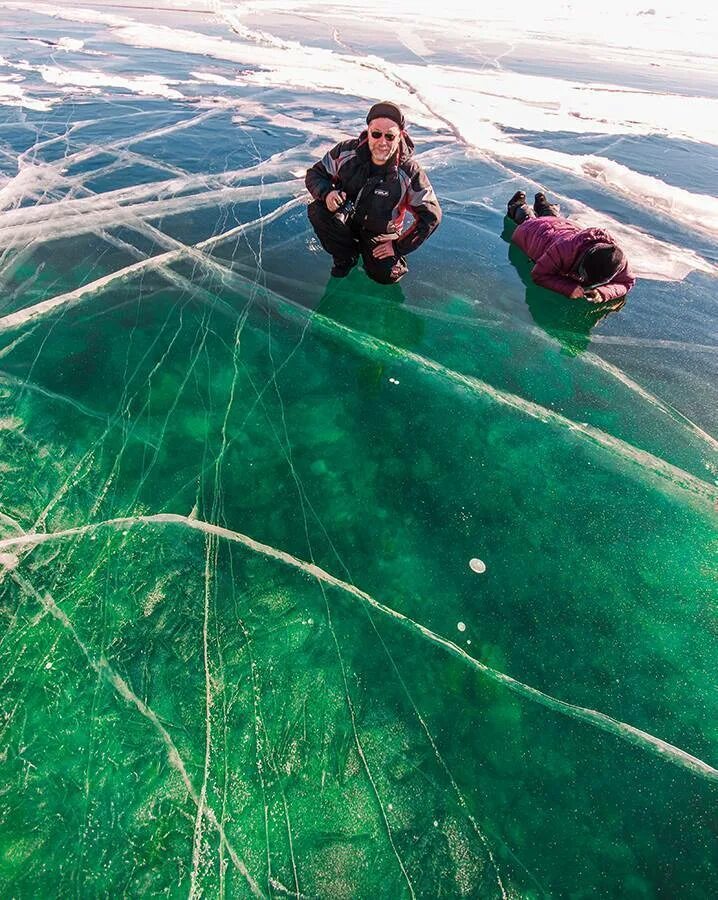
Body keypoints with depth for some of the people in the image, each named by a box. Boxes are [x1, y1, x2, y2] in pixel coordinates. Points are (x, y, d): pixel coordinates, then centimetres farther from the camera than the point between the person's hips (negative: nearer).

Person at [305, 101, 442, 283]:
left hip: (380, 234, -1)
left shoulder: (410, 172, -20)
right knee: (318, 210, -28)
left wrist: (399, 247, -17)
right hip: (346, 221, 1)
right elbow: (314, 174, -4)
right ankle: (345, 257, 0)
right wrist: (327, 192, -29)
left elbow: (431, 215, -15)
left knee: (386, 275, -24)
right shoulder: (347, 151, -16)